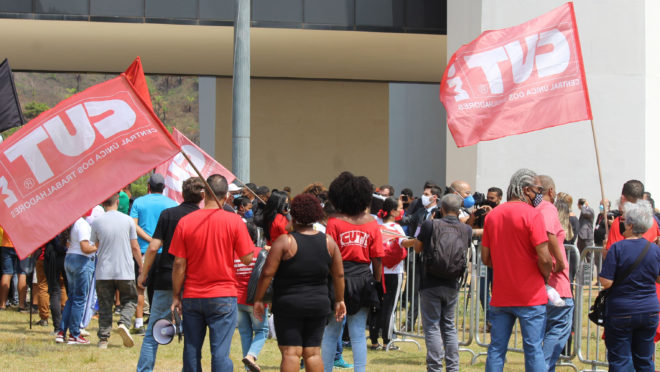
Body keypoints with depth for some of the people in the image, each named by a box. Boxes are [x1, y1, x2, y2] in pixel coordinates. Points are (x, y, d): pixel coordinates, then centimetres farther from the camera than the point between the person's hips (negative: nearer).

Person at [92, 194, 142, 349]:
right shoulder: (128, 220, -3)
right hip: (125, 271, -1)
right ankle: (124, 323, -13)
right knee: (130, 300, 13)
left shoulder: (97, 222, -1)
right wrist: (141, 266, 15)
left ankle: (103, 339, 3)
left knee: (105, 305, 7)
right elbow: (134, 247, 2)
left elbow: (96, 245, 11)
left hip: (103, 272, 1)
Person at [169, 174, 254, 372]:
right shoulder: (234, 221, -6)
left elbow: (179, 264, -1)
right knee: (220, 353, -3)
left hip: (192, 297, 2)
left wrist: (176, 297, 7)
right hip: (223, 297, -2)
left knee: (192, 351, 10)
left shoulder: (185, 222, -3)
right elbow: (247, 259, -4)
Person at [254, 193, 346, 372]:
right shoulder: (328, 241, 4)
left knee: (291, 352, -4)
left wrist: (258, 300, -3)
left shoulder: (284, 241, -10)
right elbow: (339, 274, 7)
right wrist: (339, 300, 17)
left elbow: (267, 273, -12)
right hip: (319, 304, 4)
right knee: (312, 352, 9)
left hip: (289, 304, -4)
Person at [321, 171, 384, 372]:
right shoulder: (372, 223, 2)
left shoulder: (334, 222, -7)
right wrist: (377, 283, 11)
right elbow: (377, 258, 2)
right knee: (358, 334, 6)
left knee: (331, 332, 7)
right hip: (363, 279, 2)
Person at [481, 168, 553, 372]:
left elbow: (485, 258, 10)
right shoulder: (532, 214, -11)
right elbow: (544, 258, -16)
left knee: (496, 349, 8)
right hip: (530, 296, -5)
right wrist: (545, 278, 3)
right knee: (533, 350, -2)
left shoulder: (492, 215, 7)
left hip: (500, 295, 5)